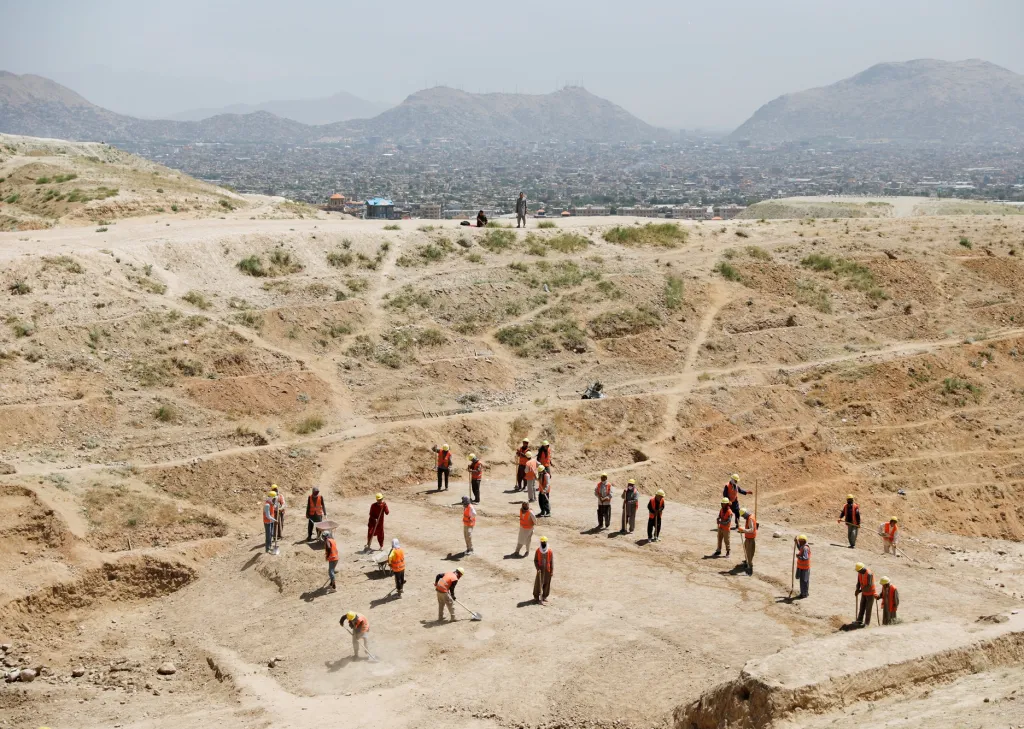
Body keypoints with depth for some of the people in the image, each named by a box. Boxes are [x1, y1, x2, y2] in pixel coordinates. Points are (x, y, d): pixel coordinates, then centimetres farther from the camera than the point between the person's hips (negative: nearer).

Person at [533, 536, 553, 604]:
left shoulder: (550, 551, -7)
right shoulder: (538, 551, -5)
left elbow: (552, 561, -3)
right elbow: (535, 560, 0)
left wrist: (552, 571, -5)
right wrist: (538, 568, -12)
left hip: (547, 570, 0)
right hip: (540, 570, 0)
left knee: (546, 583, 8)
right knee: (538, 583, 0)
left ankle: (544, 596, 22)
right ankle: (536, 596, 10)